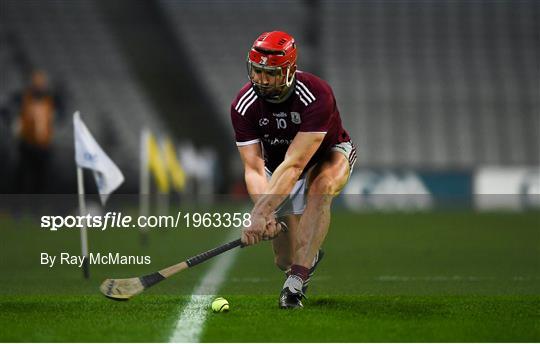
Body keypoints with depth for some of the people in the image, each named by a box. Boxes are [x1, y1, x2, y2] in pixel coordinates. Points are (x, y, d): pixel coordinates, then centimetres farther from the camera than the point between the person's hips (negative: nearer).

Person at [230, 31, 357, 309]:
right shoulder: (244, 105, -23)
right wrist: (263, 213, -45)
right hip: (278, 166, 4)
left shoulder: (317, 96, -35)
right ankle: (310, 256, 39)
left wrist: (262, 214, -50)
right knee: (286, 261, -1)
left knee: (321, 187, -40)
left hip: (330, 154, -4)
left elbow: (294, 164, -42)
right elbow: (254, 169, -25)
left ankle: (295, 284, -38)